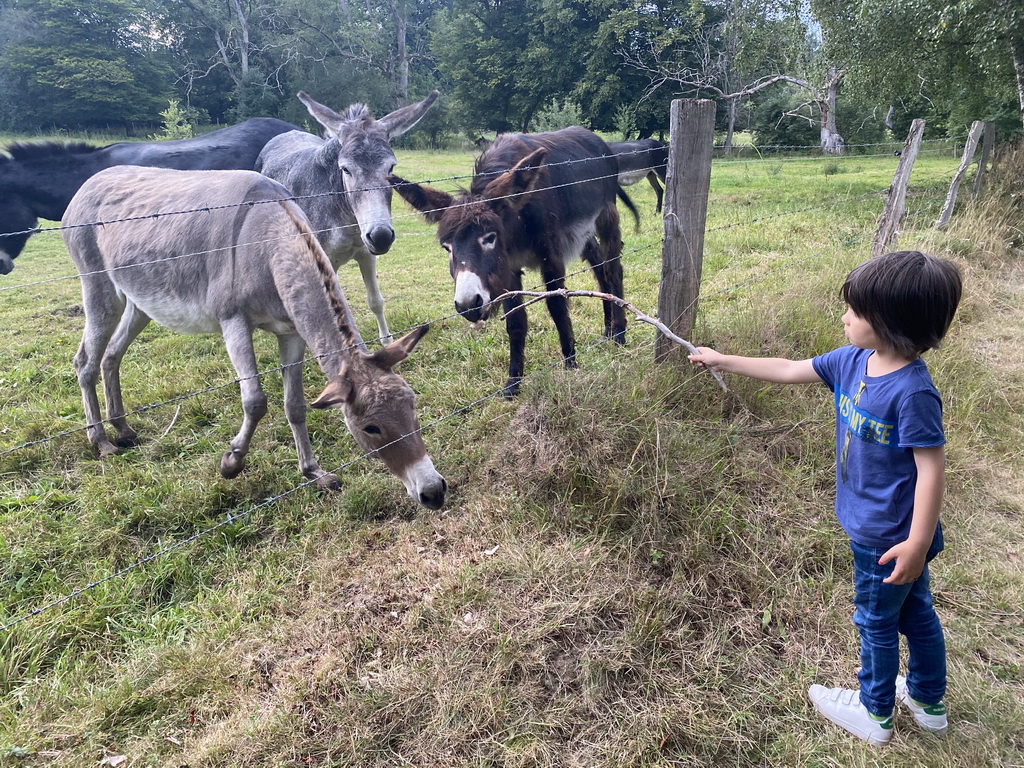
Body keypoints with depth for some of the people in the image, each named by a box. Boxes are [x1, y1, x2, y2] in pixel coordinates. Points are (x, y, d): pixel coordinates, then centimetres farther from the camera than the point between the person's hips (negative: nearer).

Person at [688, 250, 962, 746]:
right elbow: (788, 370, 3)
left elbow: (932, 467, -26)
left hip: (891, 536, -8)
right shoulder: (853, 361, -6)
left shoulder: (912, 391, -30)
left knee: (876, 621, 14)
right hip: (873, 524, 8)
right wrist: (722, 361, 5)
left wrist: (917, 543, -24)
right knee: (915, 613, 26)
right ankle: (929, 701, 48)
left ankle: (874, 713, 38)